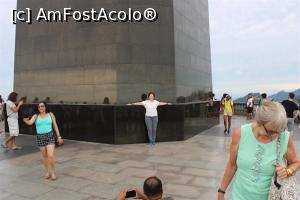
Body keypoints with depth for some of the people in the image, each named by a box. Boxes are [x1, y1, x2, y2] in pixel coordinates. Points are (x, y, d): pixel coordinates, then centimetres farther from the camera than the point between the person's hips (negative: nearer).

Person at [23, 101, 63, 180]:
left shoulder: (50, 114, 2)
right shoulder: (36, 116, 4)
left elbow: (55, 126, 3)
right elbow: (30, 123, -16)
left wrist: (59, 136, 0)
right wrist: (25, 121, -39)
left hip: (50, 136, -2)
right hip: (40, 138, 2)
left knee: (51, 156, -11)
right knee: (45, 156, 11)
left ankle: (53, 172, 7)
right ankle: (48, 172, 28)